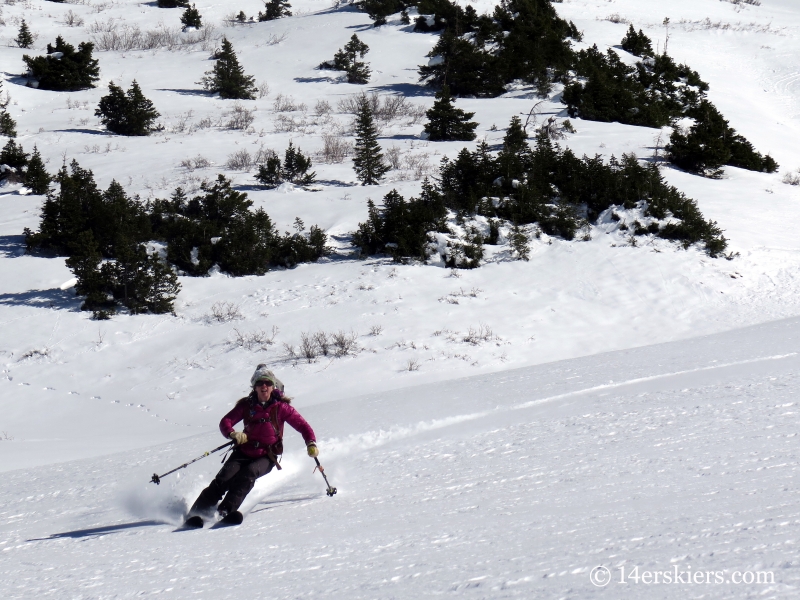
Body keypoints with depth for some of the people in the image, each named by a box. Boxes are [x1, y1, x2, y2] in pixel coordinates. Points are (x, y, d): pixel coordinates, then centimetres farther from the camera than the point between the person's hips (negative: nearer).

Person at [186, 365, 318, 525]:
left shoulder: (281, 407, -2)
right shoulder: (247, 405, 3)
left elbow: (302, 425, 0)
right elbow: (226, 421, -3)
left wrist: (311, 443, -17)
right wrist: (233, 434, -26)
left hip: (267, 456, -2)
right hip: (244, 452, 2)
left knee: (248, 474, -32)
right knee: (223, 479, -21)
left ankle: (225, 510, -41)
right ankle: (197, 512, -21)